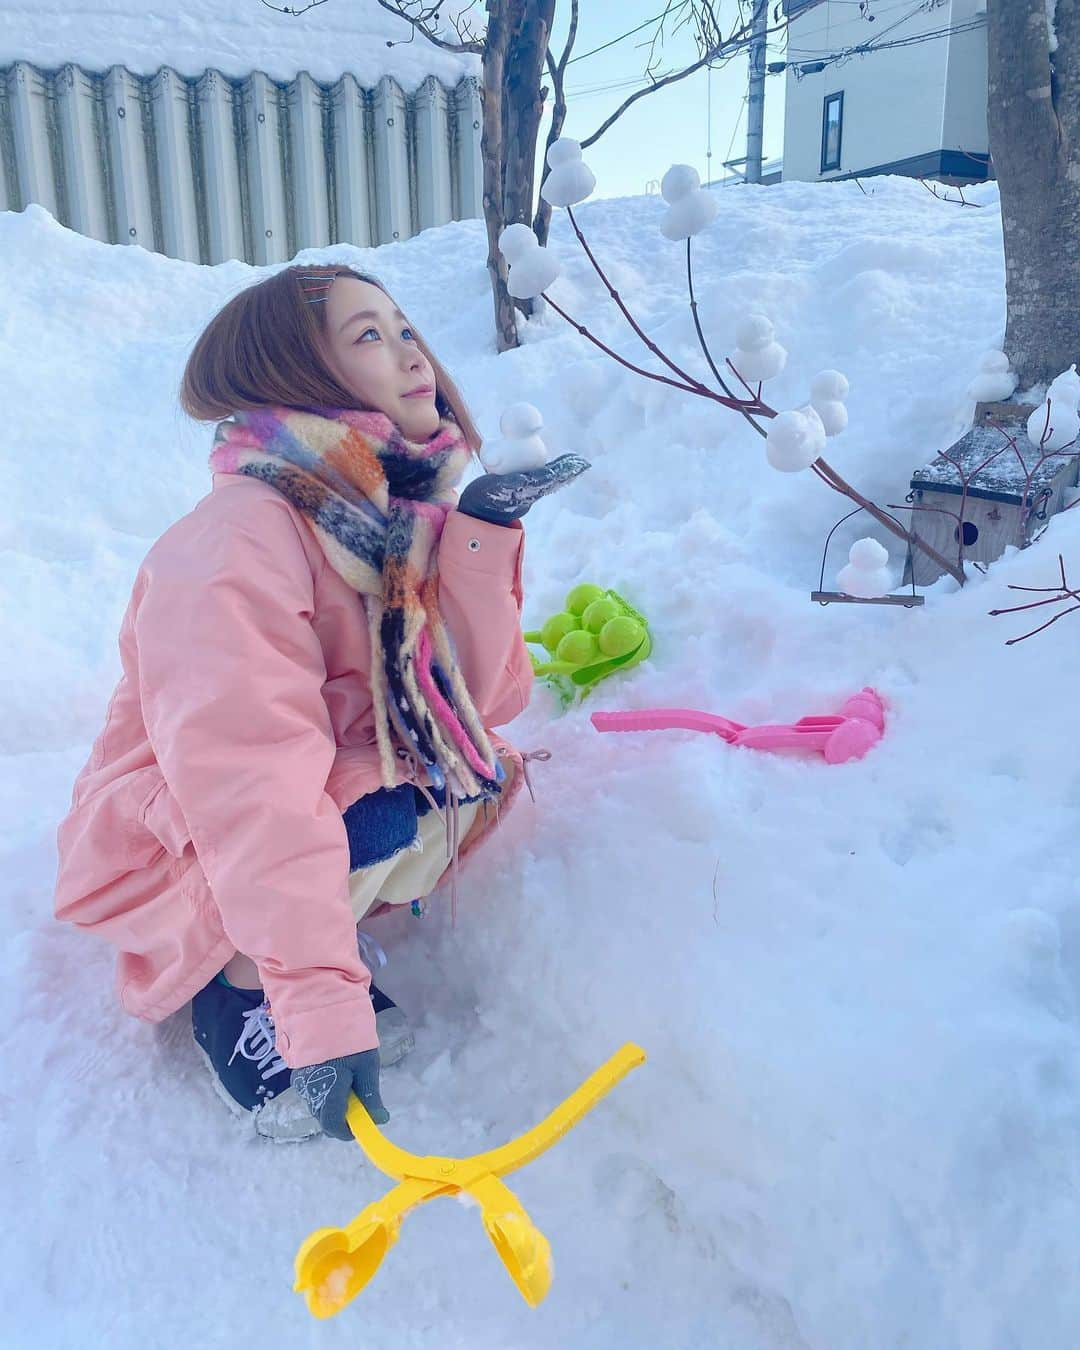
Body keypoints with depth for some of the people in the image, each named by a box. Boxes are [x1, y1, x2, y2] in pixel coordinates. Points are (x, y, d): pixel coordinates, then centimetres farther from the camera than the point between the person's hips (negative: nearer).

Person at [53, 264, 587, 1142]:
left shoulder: (407, 519, -3)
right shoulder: (242, 537, -27)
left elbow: (486, 701, -11)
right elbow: (253, 789, -36)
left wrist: (484, 535, -21)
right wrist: (323, 1013, -39)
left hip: (334, 804, 8)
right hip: (174, 860, -7)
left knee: (482, 773, -7)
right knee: (385, 808, -31)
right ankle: (233, 986, -5)